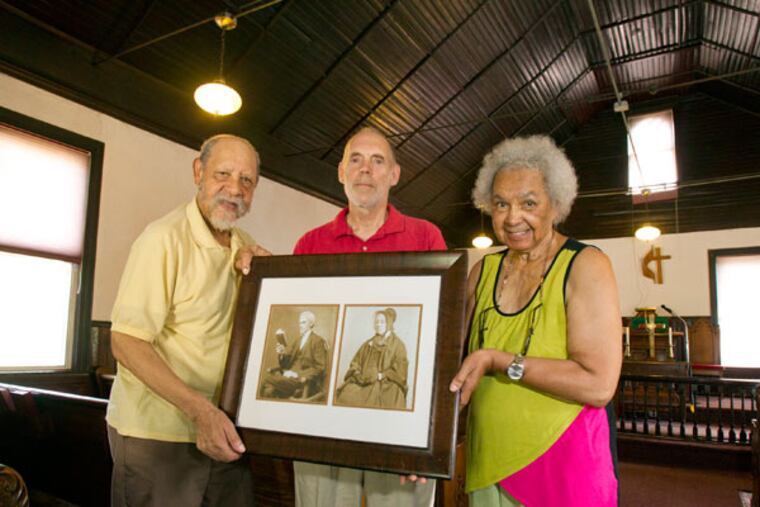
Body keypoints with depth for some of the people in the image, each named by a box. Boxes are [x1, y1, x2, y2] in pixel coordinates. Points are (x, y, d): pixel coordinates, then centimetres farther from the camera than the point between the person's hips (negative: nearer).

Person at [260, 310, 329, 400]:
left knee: (268, 380, -26)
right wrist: (282, 353, -4)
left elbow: (320, 368, -7)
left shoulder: (318, 341, 0)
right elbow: (286, 364, 18)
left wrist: (298, 374, -16)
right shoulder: (297, 341, 22)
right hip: (291, 375, 7)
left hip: (306, 383, -6)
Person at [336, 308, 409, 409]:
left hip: (387, 386, -4)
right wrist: (358, 374, -4)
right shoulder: (368, 344, 19)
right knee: (346, 395, -24)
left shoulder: (397, 345, 4)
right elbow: (356, 362, 16)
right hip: (365, 383, 4)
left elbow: (400, 370, -4)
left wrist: (380, 375, -12)